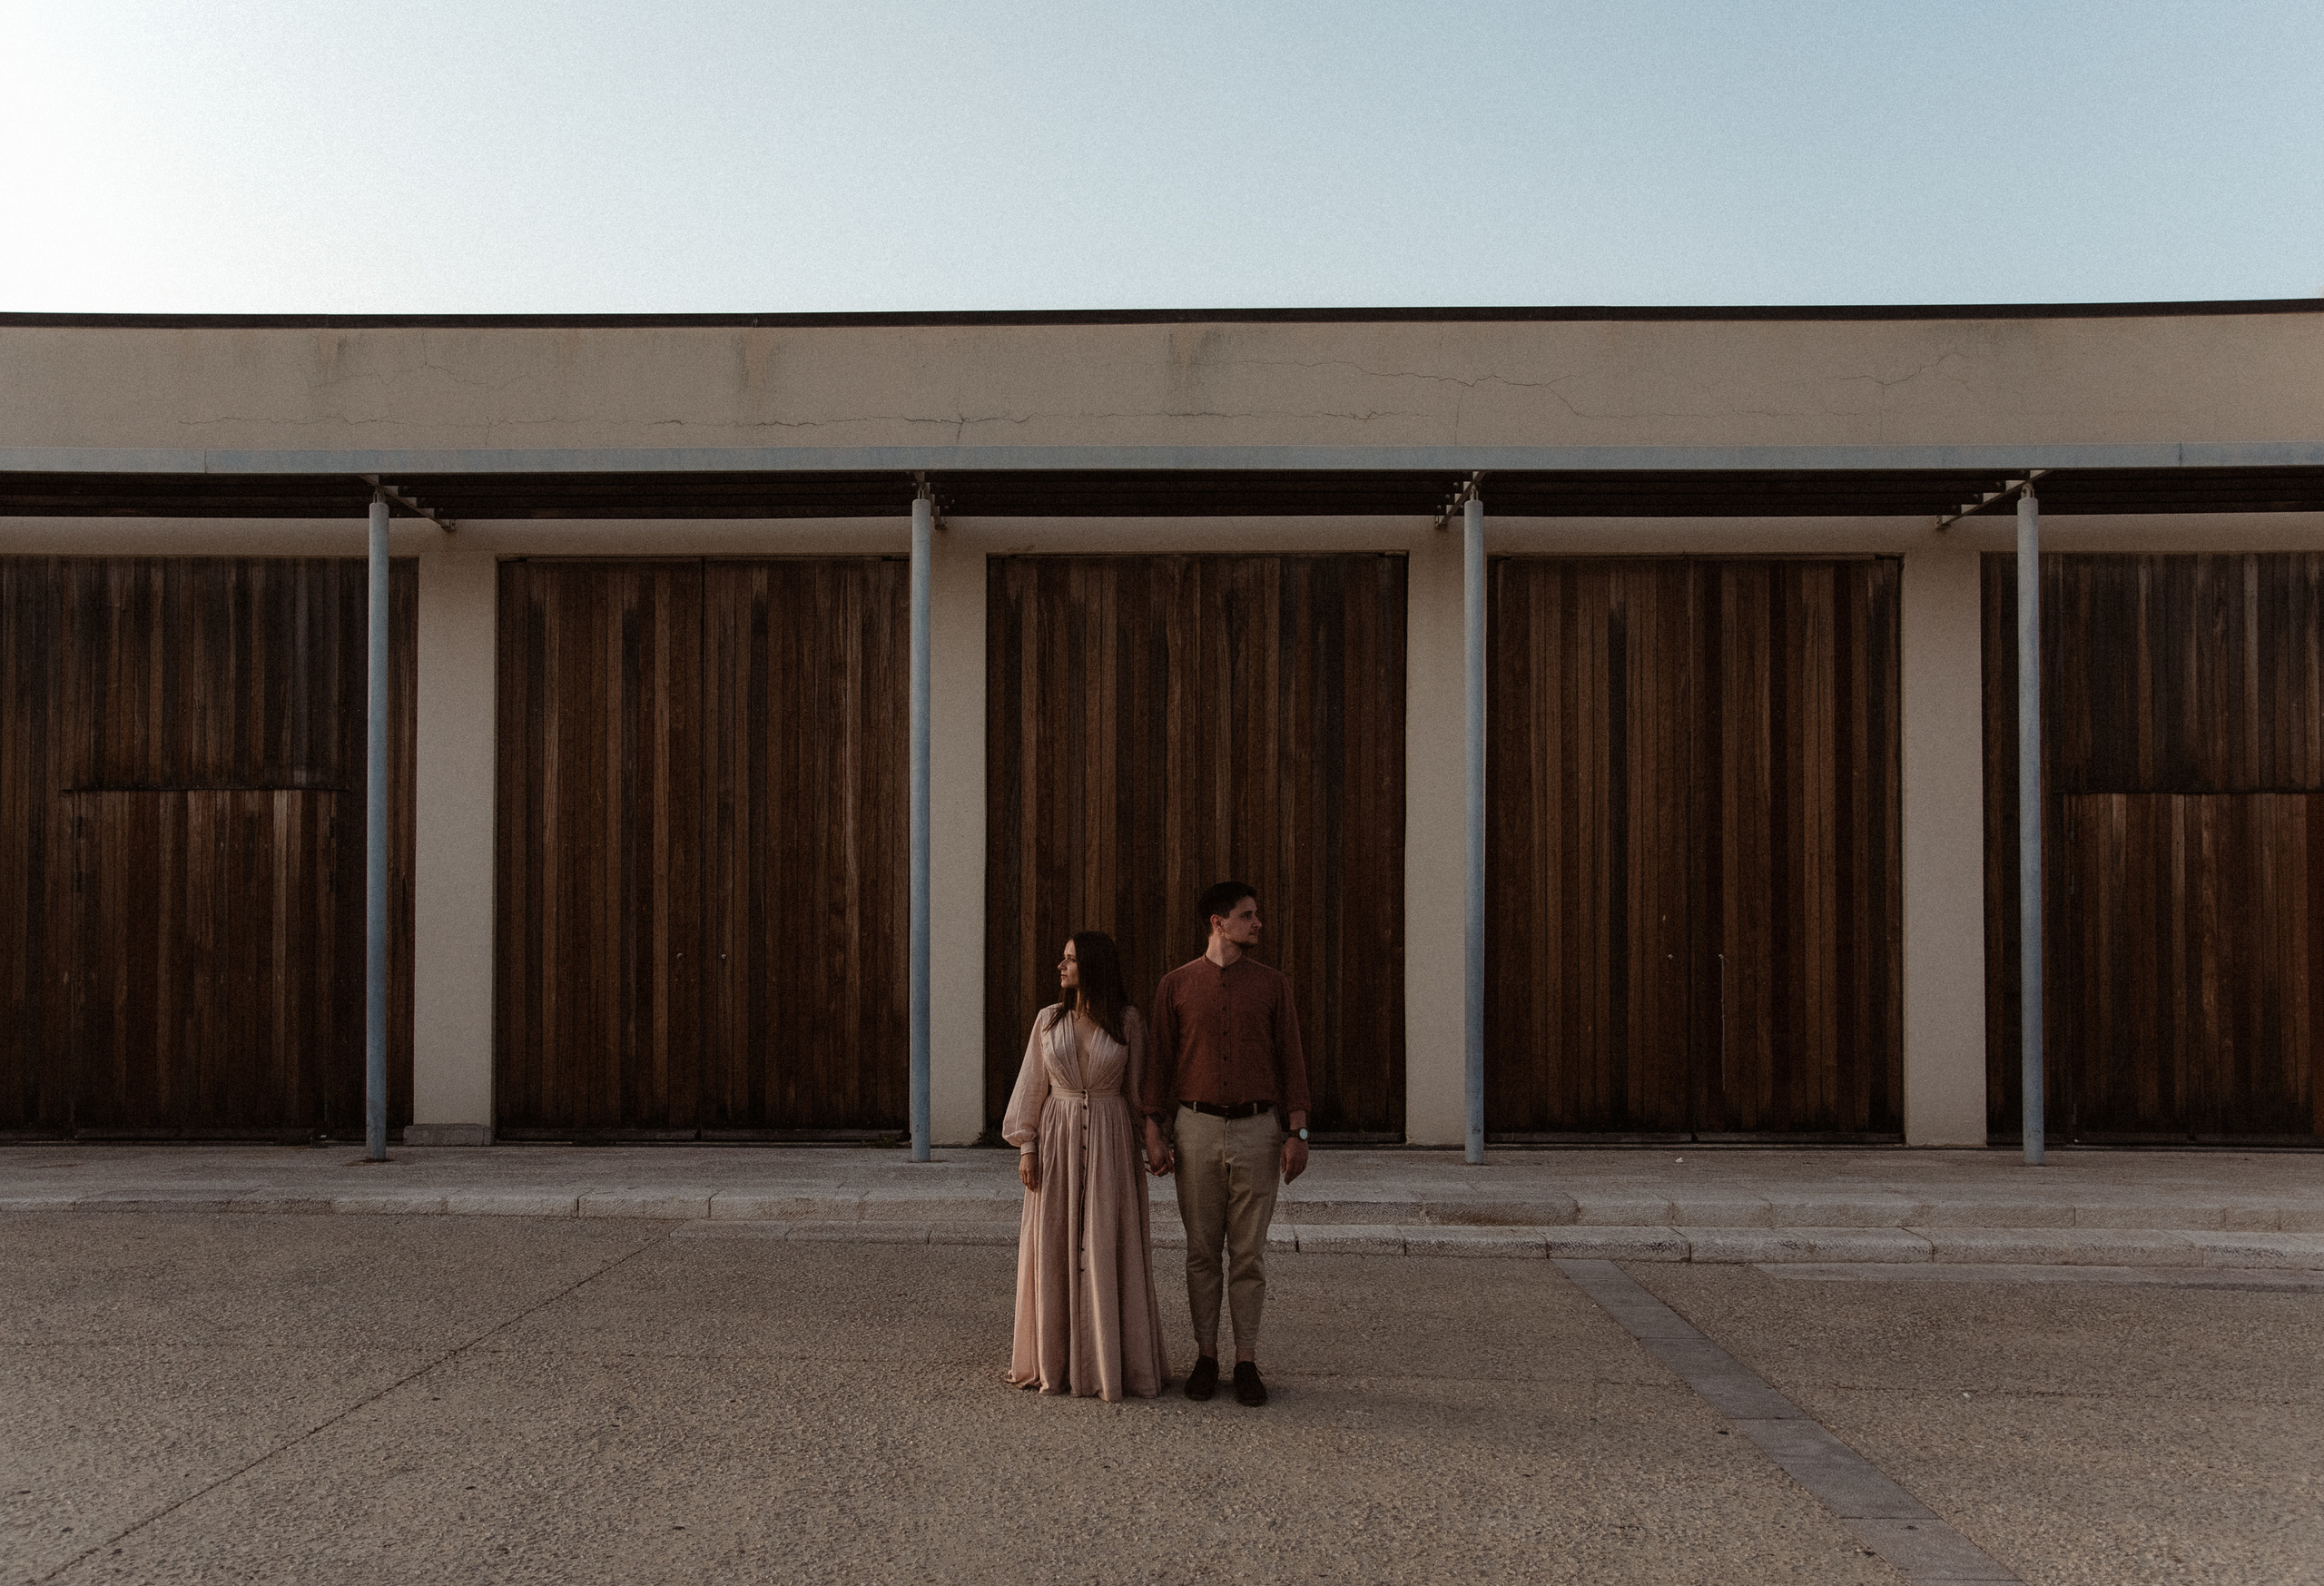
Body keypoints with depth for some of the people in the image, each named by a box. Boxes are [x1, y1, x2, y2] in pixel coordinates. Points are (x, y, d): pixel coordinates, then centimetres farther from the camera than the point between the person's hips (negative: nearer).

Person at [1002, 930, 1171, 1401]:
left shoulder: (1128, 1021, 0)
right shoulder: (1049, 1020, 5)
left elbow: (1138, 1088, 4)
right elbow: (1033, 1085, 6)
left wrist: (1149, 1145, -1)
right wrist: (1026, 1147, 0)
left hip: (1110, 1142, -2)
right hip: (1057, 1140, 2)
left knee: (1109, 1249, -1)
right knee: (1055, 1250, 4)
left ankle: (1109, 1358, 9)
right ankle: (1055, 1360, 14)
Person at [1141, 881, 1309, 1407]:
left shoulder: (1272, 984, 4)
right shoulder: (1176, 985, 2)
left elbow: (1290, 1060, 3)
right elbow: (1160, 1061, 4)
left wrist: (1297, 1133, -4)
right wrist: (1154, 1133, -1)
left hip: (1257, 1129, 0)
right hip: (1197, 1129, 0)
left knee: (1249, 1253, 4)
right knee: (1202, 1251, 7)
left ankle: (1247, 1361, 12)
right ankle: (1205, 1358, 17)